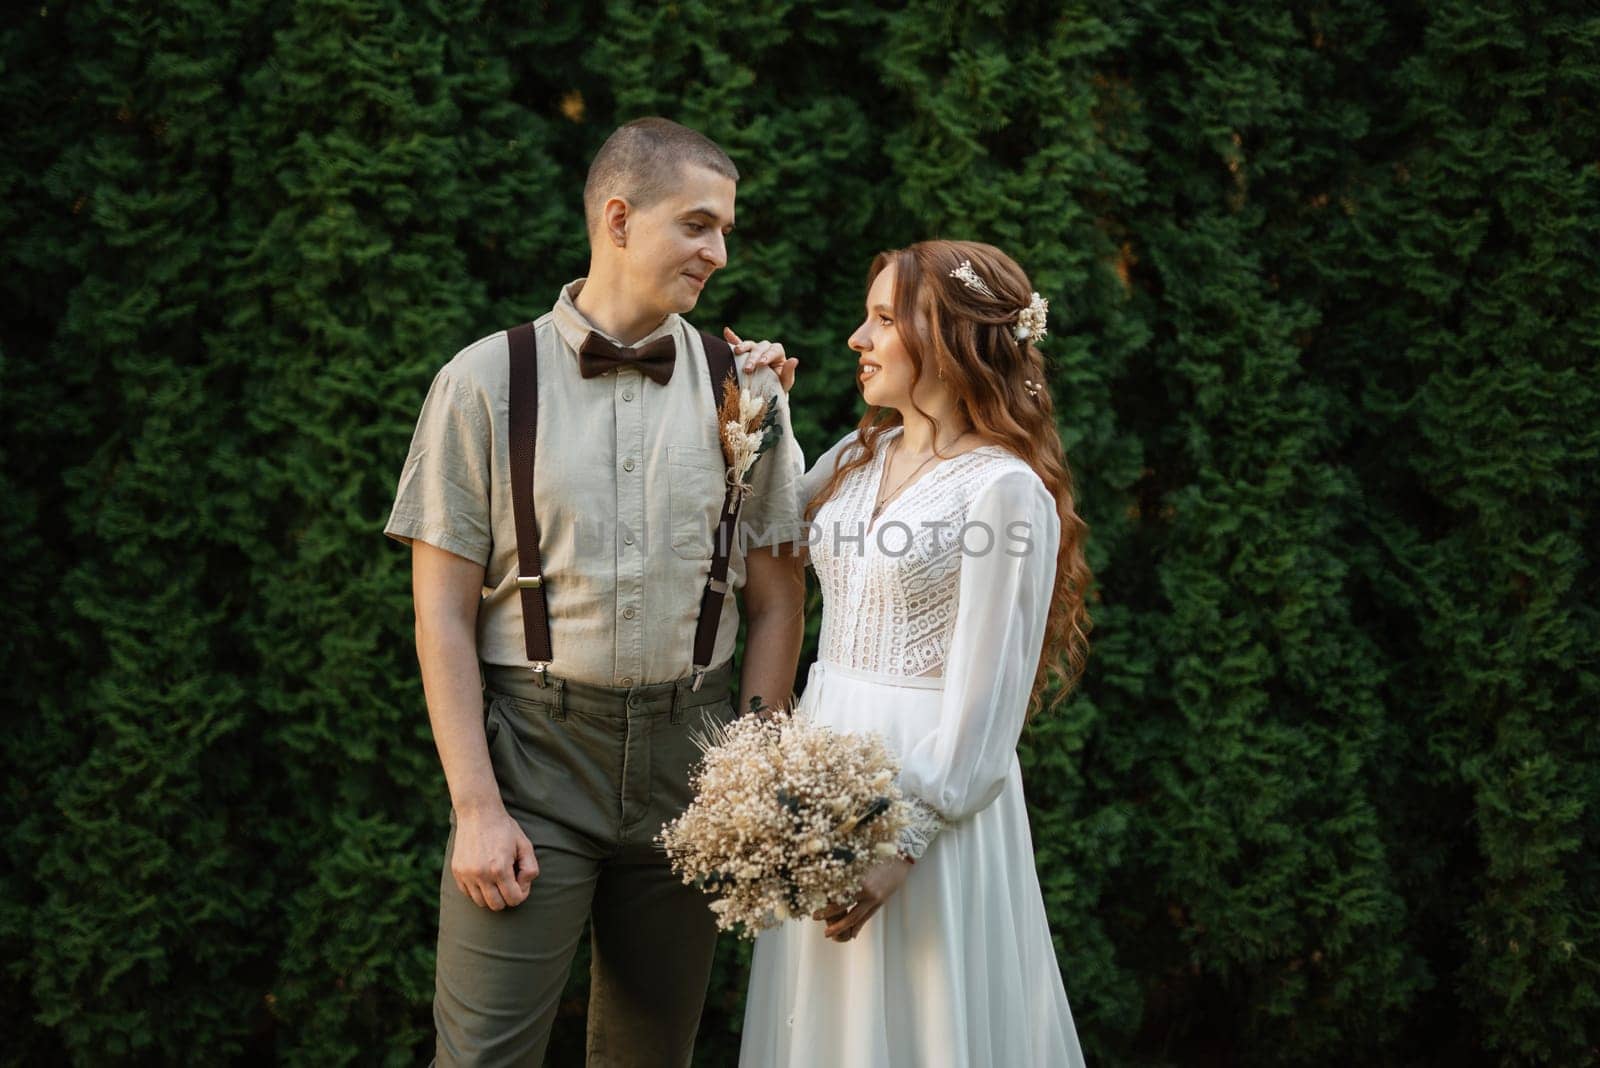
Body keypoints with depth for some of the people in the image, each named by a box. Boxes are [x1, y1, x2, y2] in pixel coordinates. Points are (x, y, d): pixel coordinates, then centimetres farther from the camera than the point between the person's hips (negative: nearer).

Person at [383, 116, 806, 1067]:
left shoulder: (745, 387, 3)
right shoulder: (487, 381, -3)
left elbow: (777, 599, 6)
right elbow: (444, 610, -3)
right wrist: (476, 806, -9)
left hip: (689, 751, 3)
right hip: (533, 748, -2)